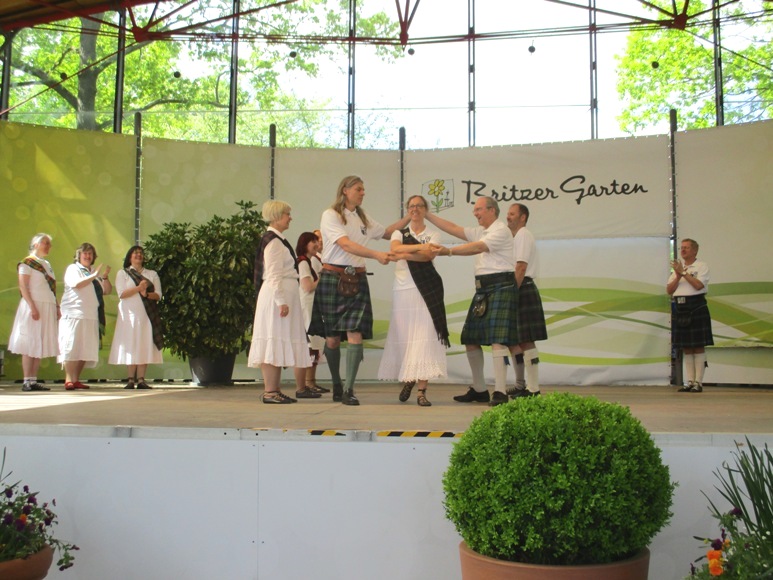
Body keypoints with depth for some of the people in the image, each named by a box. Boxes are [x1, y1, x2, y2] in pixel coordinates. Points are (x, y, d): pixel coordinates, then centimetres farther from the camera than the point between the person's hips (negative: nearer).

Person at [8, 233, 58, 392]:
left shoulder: (47, 264, 19)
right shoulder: (27, 262, -3)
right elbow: (23, 287, -12)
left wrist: (57, 307, 12)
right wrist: (32, 307, -21)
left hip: (47, 308, 7)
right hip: (34, 306, -7)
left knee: (40, 346, 5)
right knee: (30, 345, -7)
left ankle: (33, 380, 7)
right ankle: (27, 381, -6)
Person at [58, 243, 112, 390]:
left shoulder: (95, 272, 22)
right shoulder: (73, 269, 5)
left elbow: (107, 290, 14)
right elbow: (76, 284, -14)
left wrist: (105, 277, -2)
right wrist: (94, 275, -18)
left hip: (91, 317, 6)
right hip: (74, 315, -6)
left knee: (86, 349, 2)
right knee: (71, 348, -9)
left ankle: (76, 380, 7)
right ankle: (68, 380, -9)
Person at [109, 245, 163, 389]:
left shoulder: (152, 274, 18)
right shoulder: (123, 273, 11)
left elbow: (158, 295, 7)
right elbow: (121, 293, -3)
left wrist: (147, 294, -12)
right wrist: (138, 288, -15)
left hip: (147, 314, 2)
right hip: (130, 314, -2)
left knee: (145, 345, -5)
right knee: (131, 345, -6)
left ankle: (141, 379, -5)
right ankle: (131, 379, -4)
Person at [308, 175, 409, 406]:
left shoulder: (363, 218, 17)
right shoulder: (330, 215, -3)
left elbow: (386, 232, 29)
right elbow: (346, 245, -17)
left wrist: (409, 217, 18)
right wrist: (376, 255, -27)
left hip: (357, 280, 4)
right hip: (333, 278, -4)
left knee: (355, 335, -11)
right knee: (332, 337, 2)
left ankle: (349, 389, -11)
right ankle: (337, 386, 20)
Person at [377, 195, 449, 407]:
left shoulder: (433, 234, 11)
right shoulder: (399, 233, 15)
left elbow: (429, 255, -8)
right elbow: (394, 248, -9)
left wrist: (405, 254, -12)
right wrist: (419, 246, -19)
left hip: (426, 290, -1)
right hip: (402, 289, 2)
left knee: (424, 338, -9)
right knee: (403, 338, 1)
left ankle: (422, 391, -9)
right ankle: (406, 380, 22)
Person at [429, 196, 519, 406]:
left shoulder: (501, 231, -7)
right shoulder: (479, 231, 20)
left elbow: (477, 248, -20)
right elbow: (453, 229, 17)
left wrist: (449, 251, -25)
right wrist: (427, 215, 14)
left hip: (500, 287, -9)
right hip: (482, 288, 9)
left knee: (497, 339, -16)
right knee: (470, 339, 8)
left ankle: (500, 392, -17)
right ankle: (478, 390, 17)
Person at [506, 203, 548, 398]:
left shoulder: (523, 235, -8)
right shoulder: (516, 237, 23)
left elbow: (521, 267, -17)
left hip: (523, 291, -10)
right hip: (517, 292, 10)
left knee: (525, 341, -10)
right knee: (513, 341, 13)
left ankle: (533, 389, -8)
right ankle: (520, 385, 21)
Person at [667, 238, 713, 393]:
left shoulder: (702, 266, 1)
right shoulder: (677, 267, 17)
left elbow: (699, 285, -15)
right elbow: (669, 290, 9)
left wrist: (683, 272, -11)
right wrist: (678, 276, -5)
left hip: (696, 306, -5)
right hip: (679, 308, 5)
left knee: (698, 346, -4)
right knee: (686, 348, 6)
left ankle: (698, 382, -1)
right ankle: (690, 381, 10)